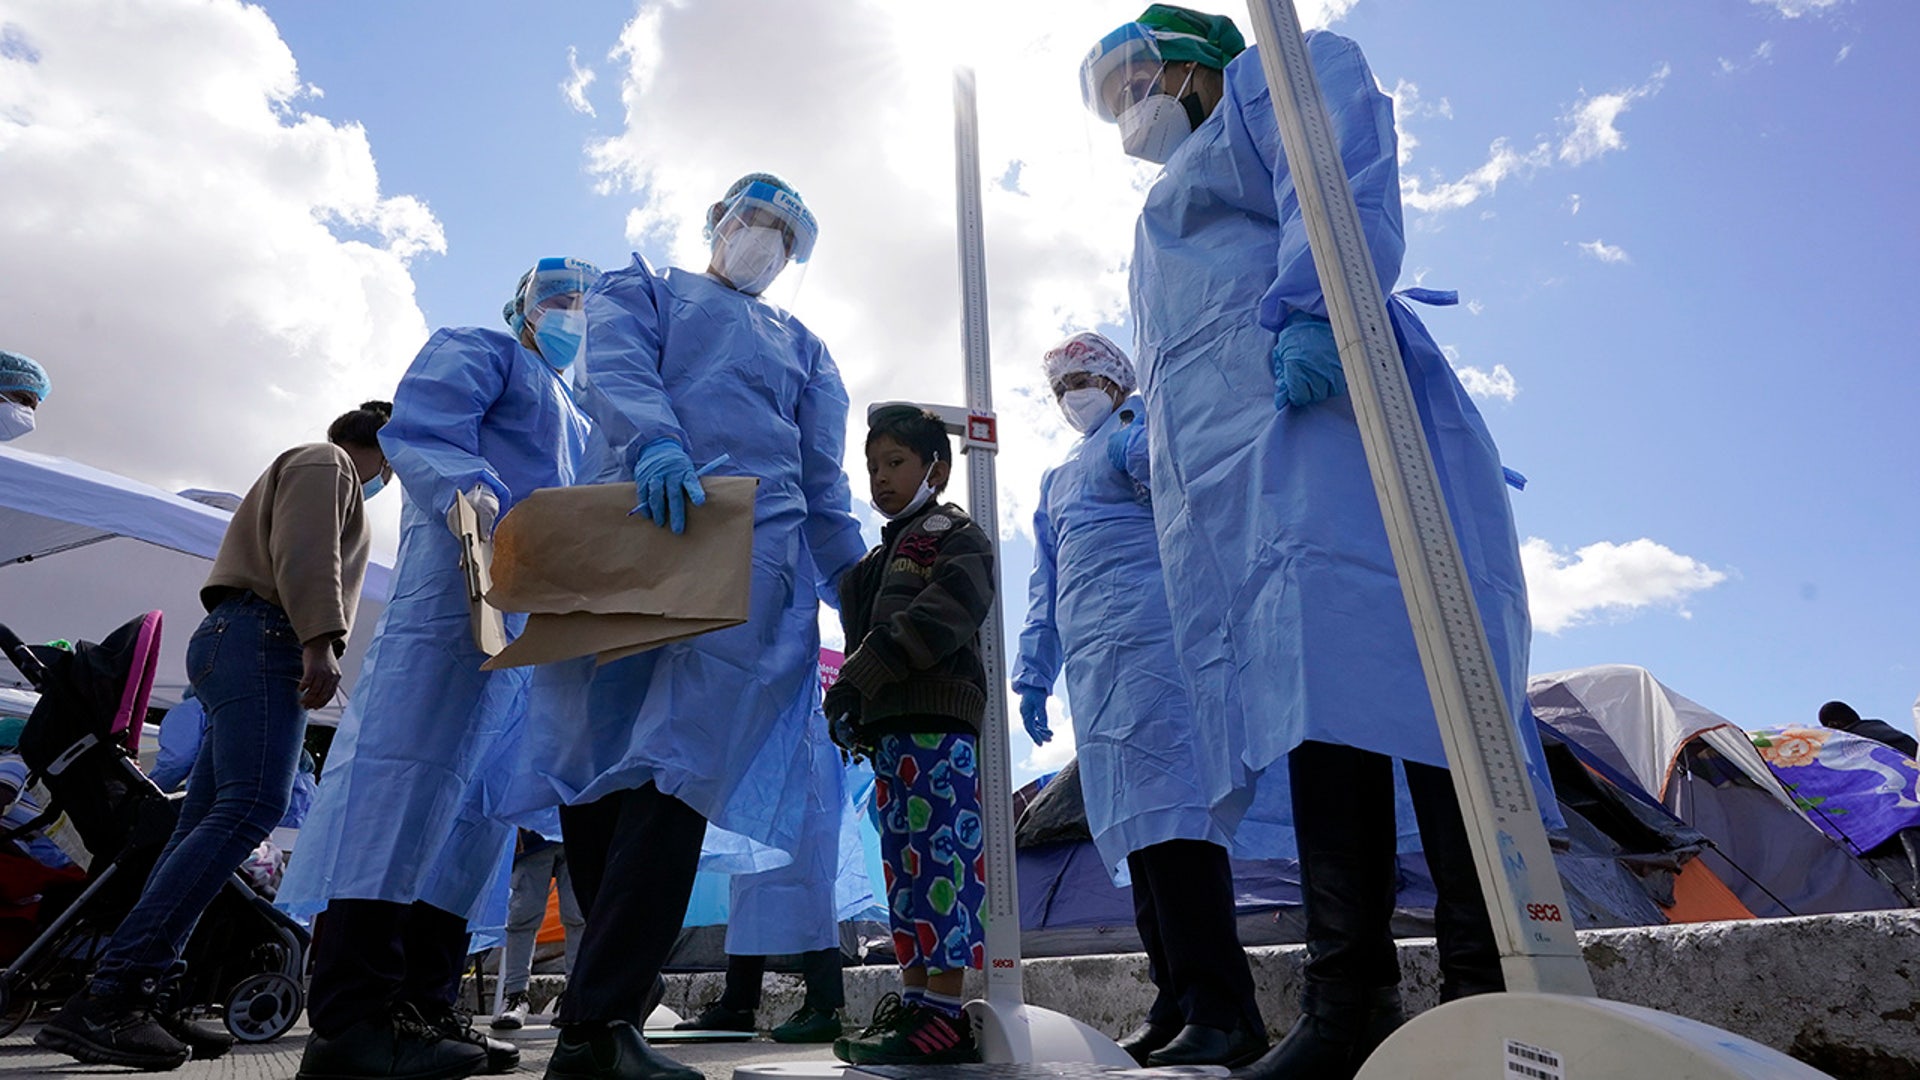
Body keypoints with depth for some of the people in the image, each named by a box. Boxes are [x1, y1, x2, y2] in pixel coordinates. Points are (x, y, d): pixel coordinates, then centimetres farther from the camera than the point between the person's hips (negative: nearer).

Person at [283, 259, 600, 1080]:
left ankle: (423, 1005, 6)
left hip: (545, 619, 9)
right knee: (409, 773, -17)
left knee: (479, 798, 3)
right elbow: (421, 428, -8)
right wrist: (465, 487, -28)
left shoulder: (575, 419, 35)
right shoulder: (477, 350, 12)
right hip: (462, 582, -9)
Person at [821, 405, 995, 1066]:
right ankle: (913, 999, 16)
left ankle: (946, 1012, -7)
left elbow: (939, 618, -16)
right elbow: (860, 633, 25)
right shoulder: (876, 559, 28)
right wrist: (846, 702, 7)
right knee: (903, 864, 9)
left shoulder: (955, 536, 1)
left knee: (941, 857, -10)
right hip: (887, 726, 9)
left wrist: (859, 674, -19)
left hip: (938, 719, -9)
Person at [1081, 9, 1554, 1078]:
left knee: (1389, 672, -18)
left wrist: (1310, 308, -22)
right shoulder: (1177, 205, 41)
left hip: (1318, 416, -8)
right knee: (1310, 699, -2)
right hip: (1236, 487, 8)